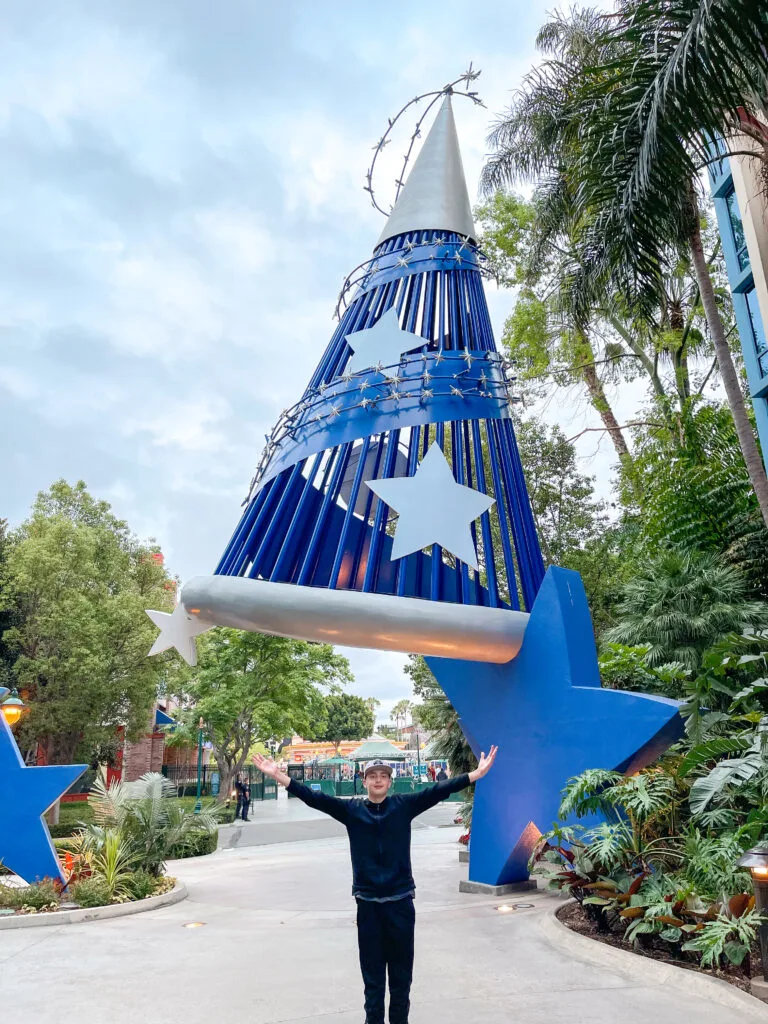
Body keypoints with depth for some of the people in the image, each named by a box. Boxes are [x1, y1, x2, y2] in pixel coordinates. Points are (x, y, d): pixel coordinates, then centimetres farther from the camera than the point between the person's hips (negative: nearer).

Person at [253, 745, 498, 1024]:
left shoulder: (404, 805, -2)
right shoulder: (351, 810, -1)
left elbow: (439, 791, -11)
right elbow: (314, 798, -8)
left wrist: (476, 774, -22)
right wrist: (280, 777, -20)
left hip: (401, 901, 0)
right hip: (367, 903, 0)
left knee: (401, 972, 12)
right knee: (372, 974, 11)